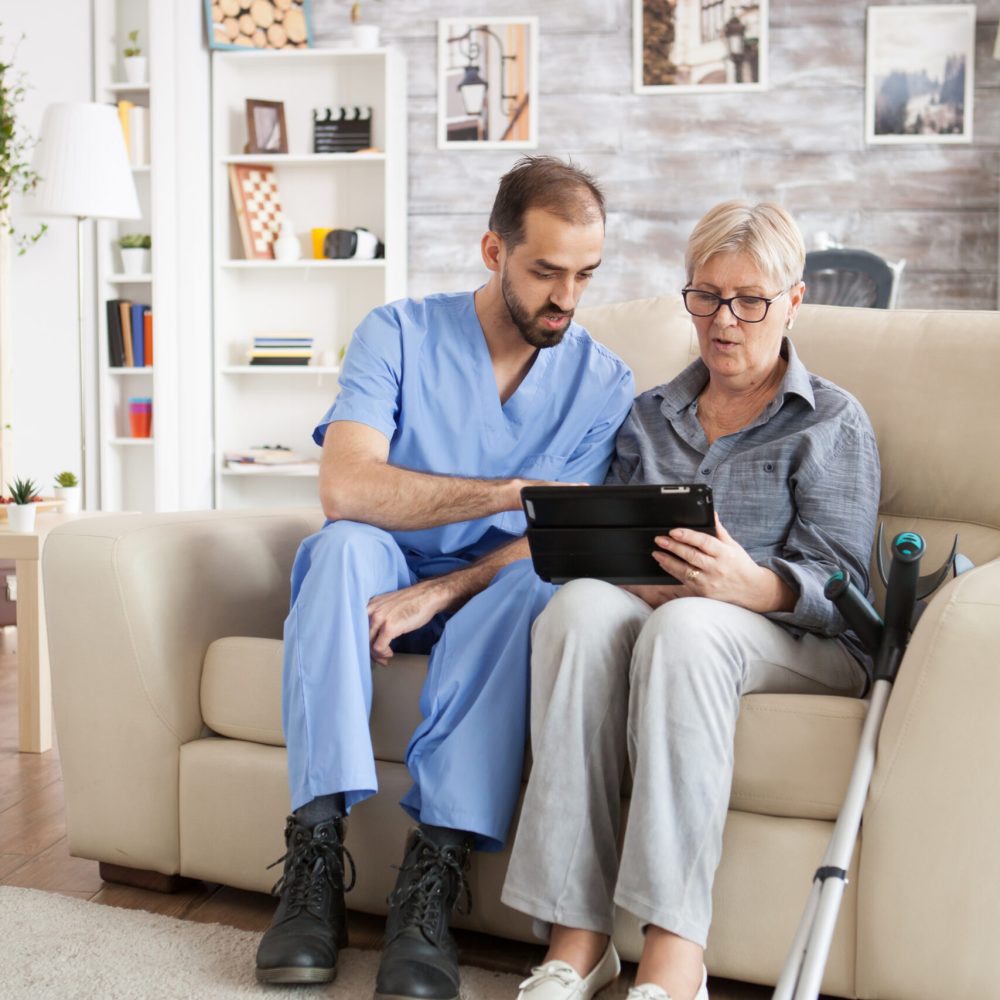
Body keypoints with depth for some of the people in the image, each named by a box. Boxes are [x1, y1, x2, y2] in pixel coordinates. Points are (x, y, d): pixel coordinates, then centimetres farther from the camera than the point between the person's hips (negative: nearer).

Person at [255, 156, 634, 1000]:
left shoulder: (604, 383, -1)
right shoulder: (401, 334, -5)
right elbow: (345, 486, -21)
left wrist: (436, 594, -26)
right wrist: (515, 492, -27)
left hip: (486, 594, 0)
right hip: (381, 581, 0)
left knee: (533, 584, -33)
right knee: (346, 544, -32)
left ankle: (434, 868, -36)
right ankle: (315, 853, -33)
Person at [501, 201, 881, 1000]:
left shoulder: (833, 423, 10)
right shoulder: (649, 417, 24)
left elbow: (839, 584, -3)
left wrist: (752, 585, -26)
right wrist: (589, 559, -11)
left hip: (798, 642, -3)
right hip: (651, 612, 3)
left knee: (684, 625, -38)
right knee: (582, 606, -33)